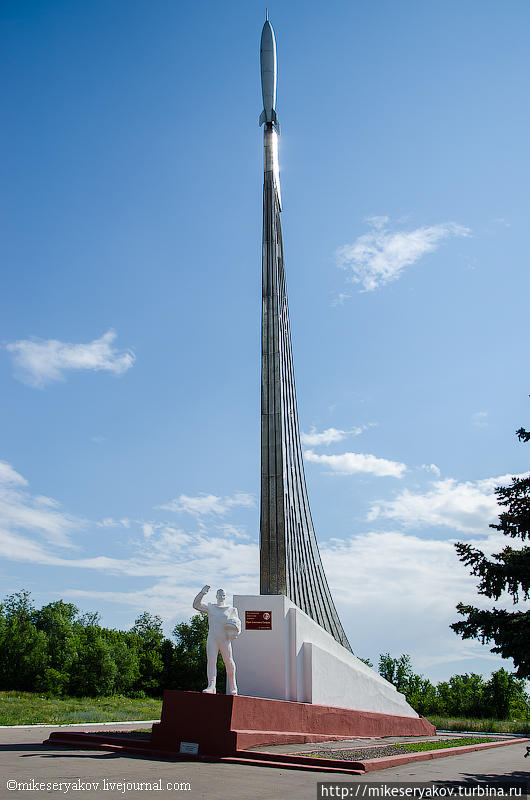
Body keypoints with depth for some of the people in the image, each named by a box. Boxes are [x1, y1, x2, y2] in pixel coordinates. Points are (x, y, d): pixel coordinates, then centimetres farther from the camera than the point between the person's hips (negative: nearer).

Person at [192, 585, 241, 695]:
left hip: (225, 640, 0)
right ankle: (211, 686, -18)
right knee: (211, 661, -12)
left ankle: (232, 686, 18)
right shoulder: (210, 607, 13)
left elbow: (238, 622, 13)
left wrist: (235, 626, -9)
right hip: (212, 639, 1)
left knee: (229, 662, 2)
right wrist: (202, 593, -7)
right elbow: (196, 605, 3)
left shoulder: (231, 609, 11)